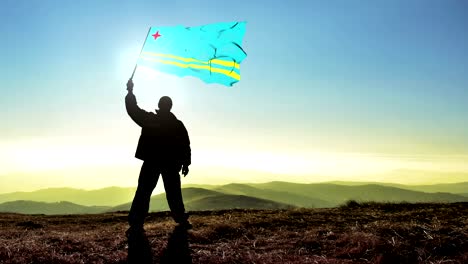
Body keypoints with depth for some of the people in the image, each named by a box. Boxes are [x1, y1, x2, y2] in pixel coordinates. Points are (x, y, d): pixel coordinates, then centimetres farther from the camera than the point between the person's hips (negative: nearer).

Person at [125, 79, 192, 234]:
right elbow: (185, 145, 2)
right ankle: (182, 221, 17)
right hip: (172, 164, 2)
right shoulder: (178, 124, 2)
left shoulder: (149, 119, -3)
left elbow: (133, 110, 5)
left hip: (151, 163, -1)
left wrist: (130, 91, 15)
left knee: (143, 193, 1)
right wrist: (185, 163, 7)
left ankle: (136, 224, -5)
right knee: (173, 194, 11)